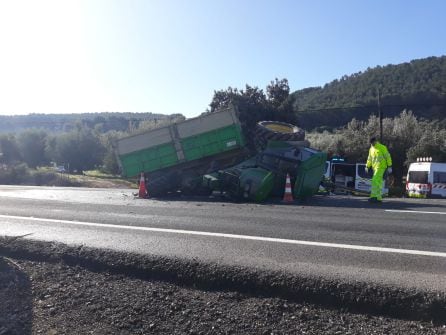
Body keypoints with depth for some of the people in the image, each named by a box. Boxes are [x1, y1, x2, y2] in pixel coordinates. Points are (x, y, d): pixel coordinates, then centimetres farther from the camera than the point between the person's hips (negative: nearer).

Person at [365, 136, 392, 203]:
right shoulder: (371, 149, 15)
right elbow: (369, 158, 21)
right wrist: (367, 167, 12)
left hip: (381, 167, -7)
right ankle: (379, 198, 11)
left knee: (375, 181, -18)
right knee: (378, 183, 8)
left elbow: (388, 157, -6)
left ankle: (374, 196, -22)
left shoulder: (382, 147, -5)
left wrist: (389, 166, -10)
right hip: (375, 167, 7)